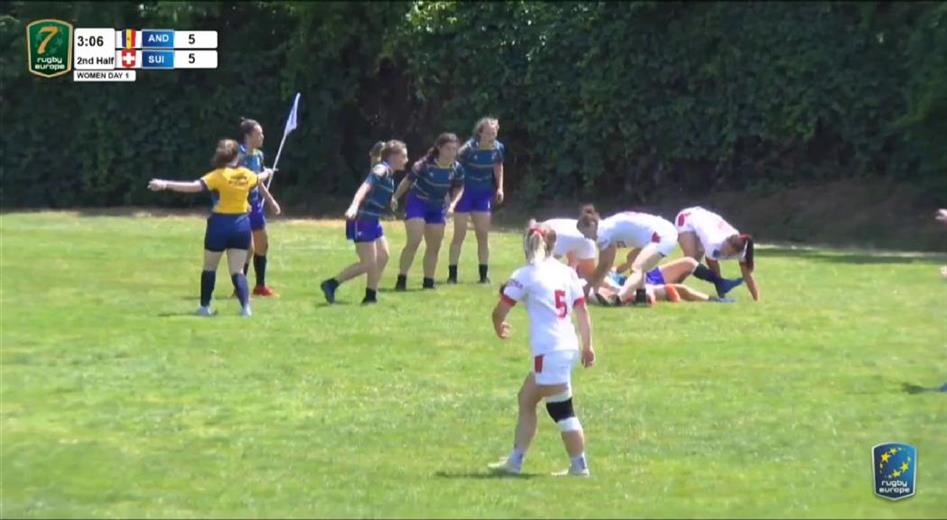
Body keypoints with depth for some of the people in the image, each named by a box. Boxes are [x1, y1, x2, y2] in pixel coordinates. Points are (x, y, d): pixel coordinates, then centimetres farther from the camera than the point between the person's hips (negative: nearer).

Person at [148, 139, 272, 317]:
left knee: (209, 268, 14)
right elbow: (259, 178, 28)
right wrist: (267, 172, 53)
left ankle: (205, 307, 17)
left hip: (220, 223, -3)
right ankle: (245, 307, -10)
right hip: (241, 224, 3)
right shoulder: (247, 175, 4)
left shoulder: (219, 175, -13)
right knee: (237, 271, 4)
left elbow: (195, 186, -25)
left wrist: (165, 185, -28)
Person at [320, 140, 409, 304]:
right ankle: (331, 284, -3)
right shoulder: (382, 169, -13)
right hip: (362, 221, -10)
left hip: (372, 221, 10)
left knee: (383, 256, 8)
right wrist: (354, 206, -43)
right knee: (368, 263, -10)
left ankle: (371, 295, 13)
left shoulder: (389, 174, 15)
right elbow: (365, 187, -29)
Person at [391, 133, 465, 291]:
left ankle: (428, 282, 19)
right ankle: (401, 279, -10)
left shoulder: (457, 169, -10)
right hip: (417, 202, -5)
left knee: (434, 247, 8)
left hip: (438, 208, 5)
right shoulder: (425, 165, -23)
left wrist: (452, 204, -12)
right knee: (414, 242, -16)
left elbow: (459, 188, 5)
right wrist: (395, 198, -3)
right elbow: (408, 180, -9)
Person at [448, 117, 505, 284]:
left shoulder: (498, 148, -7)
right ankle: (452, 275, 4)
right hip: (464, 191, -4)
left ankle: (484, 275, 10)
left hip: (484, 193, 4)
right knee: (459, 234, -2)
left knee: (483, 234, 4)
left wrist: (500, 187, 5)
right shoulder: (469, 148, -23)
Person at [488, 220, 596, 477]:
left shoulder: (526, 275, -5)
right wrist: (587, 345, 19)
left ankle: (579, 466, 1)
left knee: (561, 409, 0)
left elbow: (500, 311, -2)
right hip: (568, 347, 7)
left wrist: (499, 328, 19)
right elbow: (582, 311, 11)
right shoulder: (566, 272, 11)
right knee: (526, 399, 17)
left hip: (549, 351, -7)